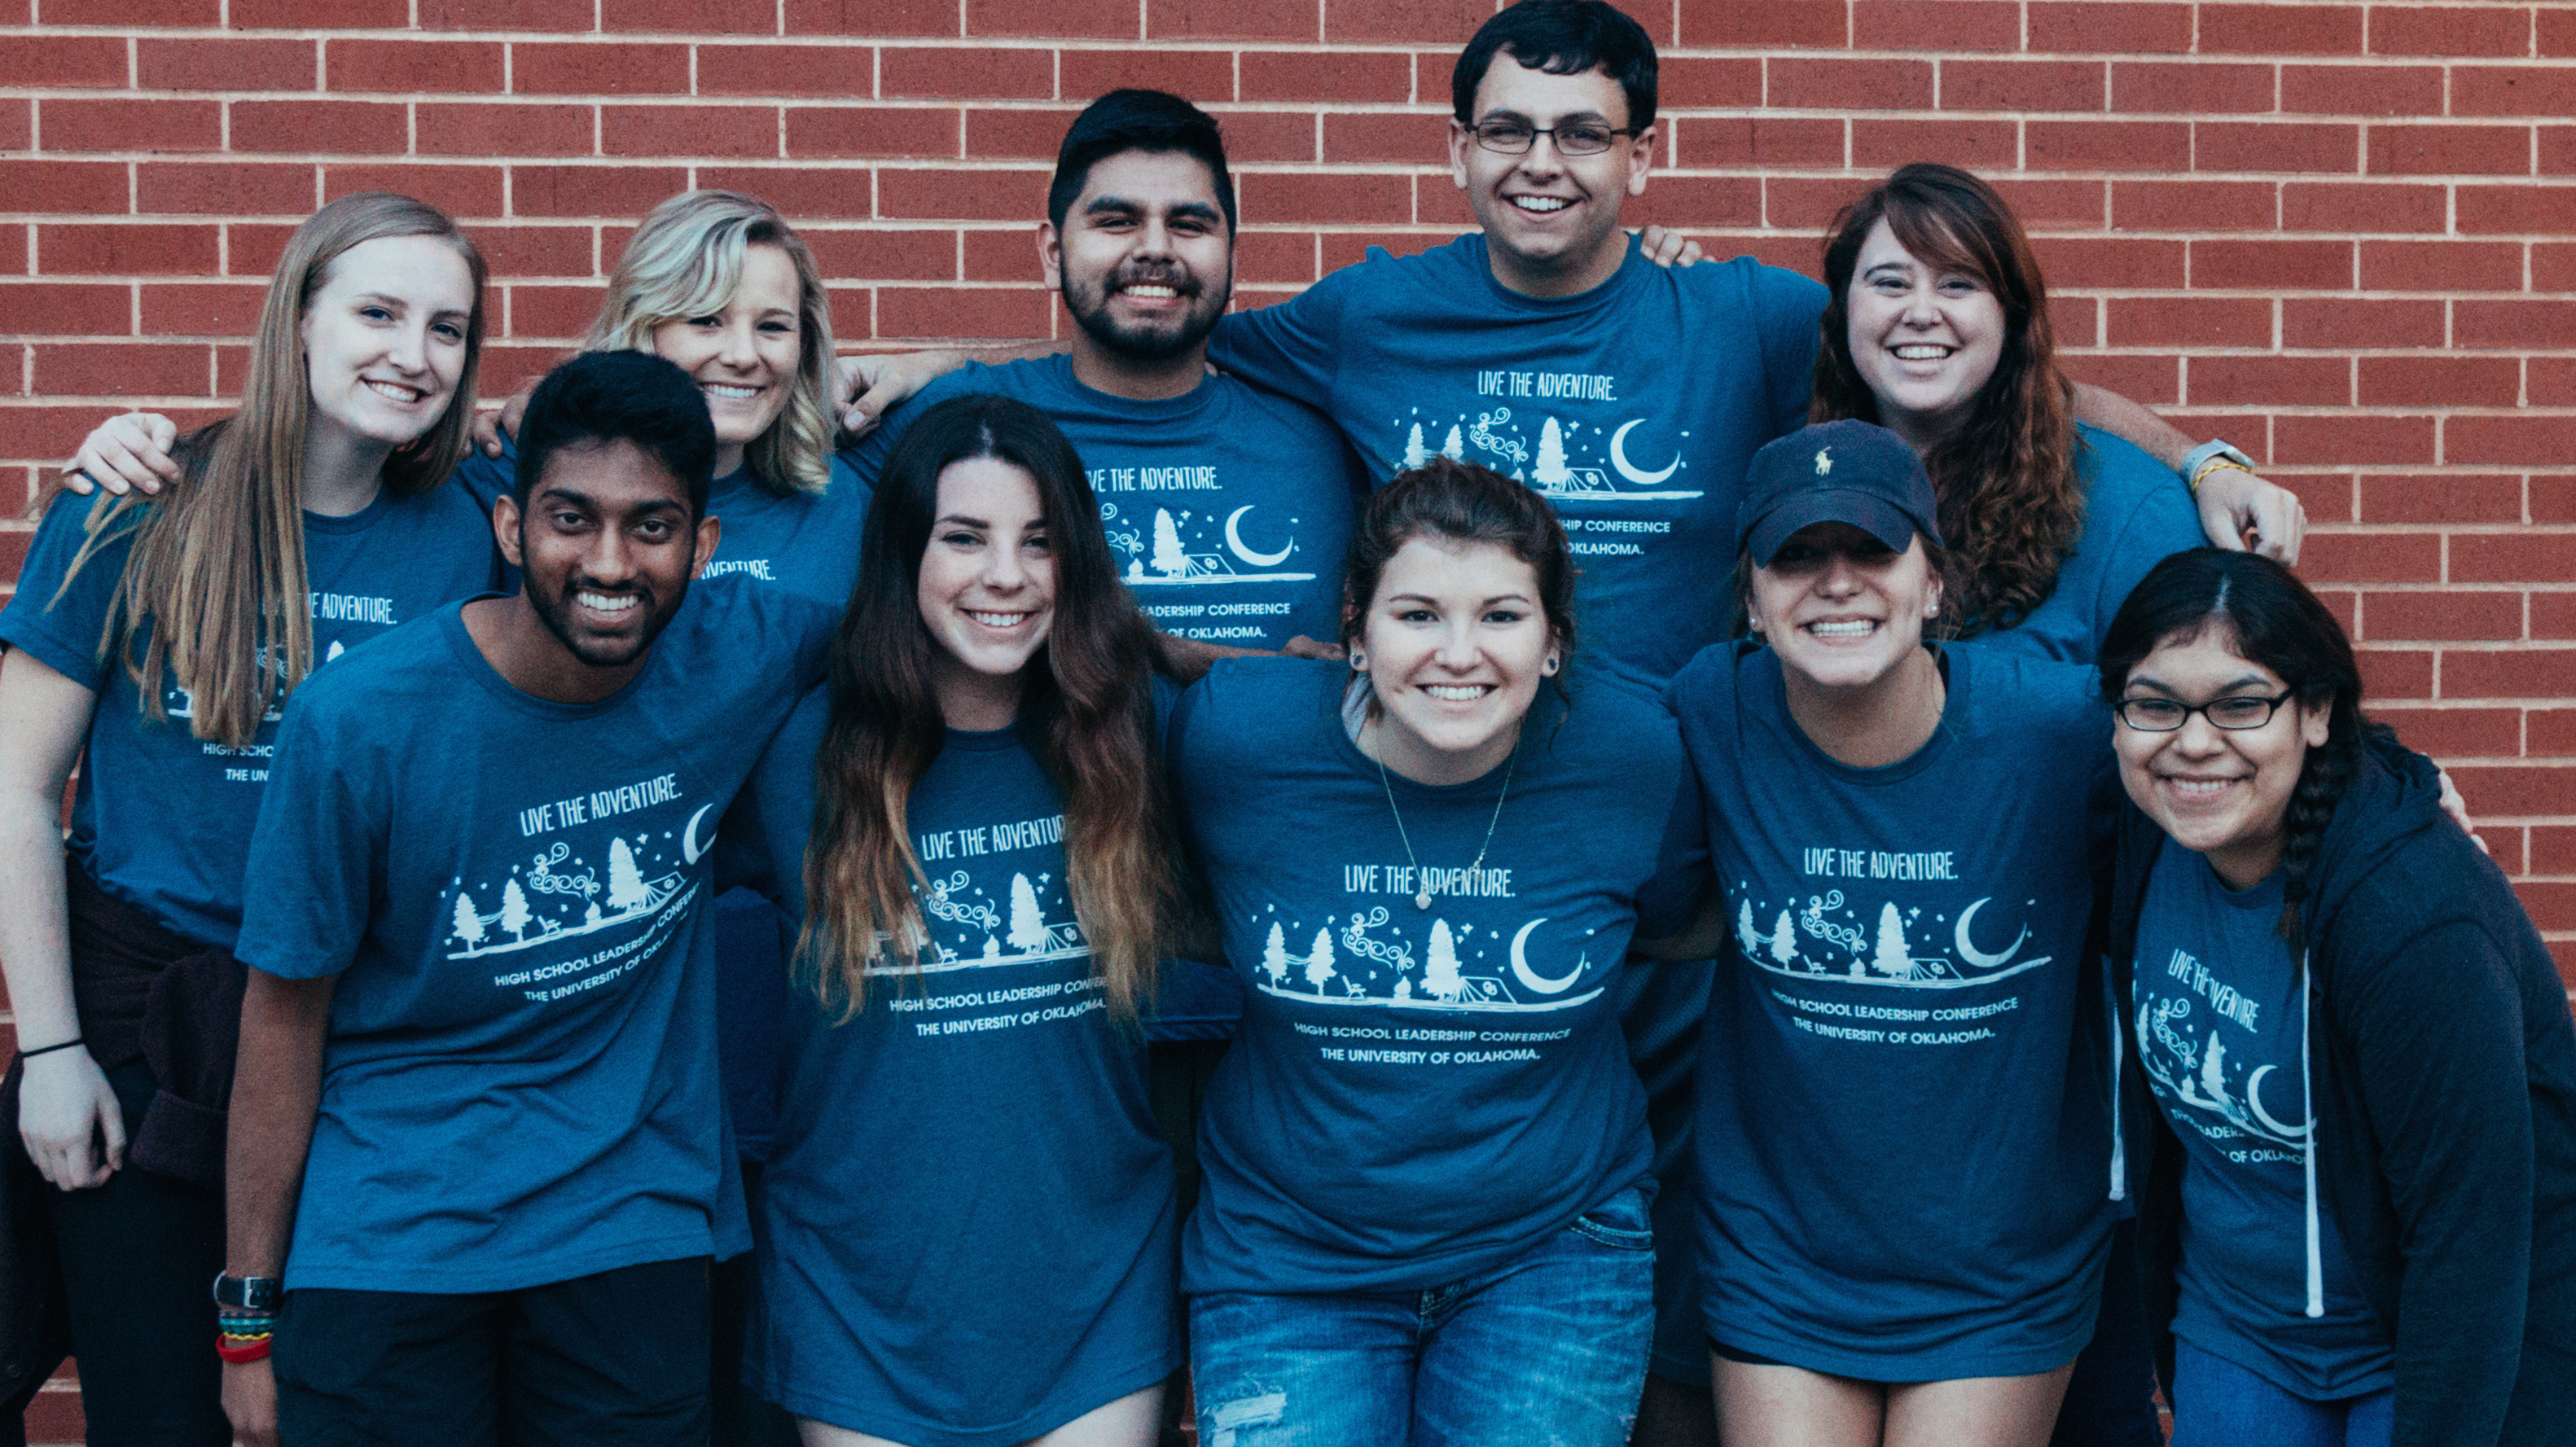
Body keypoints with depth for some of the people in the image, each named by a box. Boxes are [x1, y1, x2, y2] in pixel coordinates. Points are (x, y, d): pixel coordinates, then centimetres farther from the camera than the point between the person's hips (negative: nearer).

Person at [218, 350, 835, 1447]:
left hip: (637, 1224, 2)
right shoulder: (359, 722, -15)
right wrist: (248, 1311, -3)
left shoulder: (744, 654, -8)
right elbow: (285, 1011, -6)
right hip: (388, 1242, -2)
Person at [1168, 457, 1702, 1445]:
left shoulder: (1633, 759, -11)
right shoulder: (1235, 734, -14)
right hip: (1287, 1261, 0)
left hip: (1549, 1253, 0)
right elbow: (1174, 904, 8)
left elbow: (1676, 927, 10)